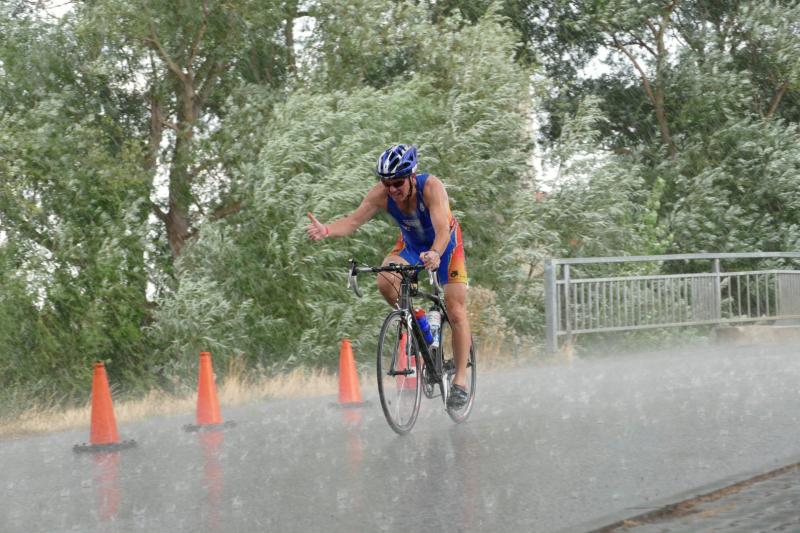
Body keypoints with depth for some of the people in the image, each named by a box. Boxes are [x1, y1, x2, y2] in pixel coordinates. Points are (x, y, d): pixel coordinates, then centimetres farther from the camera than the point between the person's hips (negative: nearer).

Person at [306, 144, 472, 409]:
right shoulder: (381, 194, -26)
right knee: (385, 282, -26)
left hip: (444, 245, -3)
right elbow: (354, 220, -34)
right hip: (411, 245, 3)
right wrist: (327, 230, -54)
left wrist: (435, 254, -68)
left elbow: (442, 229, -47)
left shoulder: (431, 187, -35)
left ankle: (460, 380, 4)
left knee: (456, 312, -8)